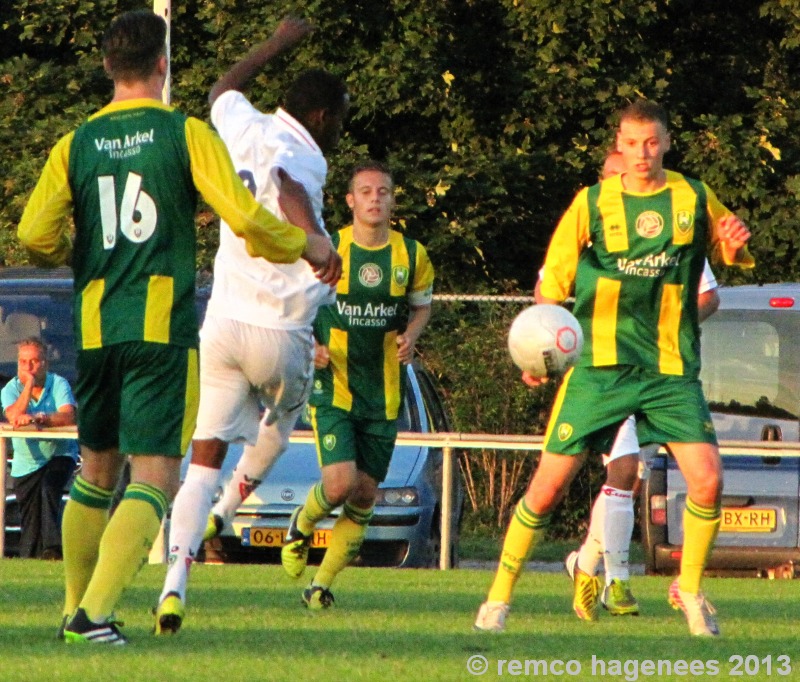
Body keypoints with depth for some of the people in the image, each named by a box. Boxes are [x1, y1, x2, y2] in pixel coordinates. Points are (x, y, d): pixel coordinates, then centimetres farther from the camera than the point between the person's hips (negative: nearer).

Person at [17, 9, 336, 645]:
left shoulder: (76, 144, 5)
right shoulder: (186, 133, -4)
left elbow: (35, 235, -2)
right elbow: (244, 217, -11)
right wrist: (307, 245, 7)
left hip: (93, 327, 4)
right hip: (163, 329, -4)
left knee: (97, 472, 19)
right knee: (154, 477, -6)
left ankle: (76, 608, 24)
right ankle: (97, 610, -21)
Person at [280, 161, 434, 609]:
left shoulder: (412, 256, 2)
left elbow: (422, 306, 17)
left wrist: (411, 335, -5)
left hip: (384, 392, 3)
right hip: (332, 386, -3)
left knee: (365, 493, 4)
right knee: (339, 483, -17)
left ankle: (323, 583, 18)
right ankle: (302, 525, 17)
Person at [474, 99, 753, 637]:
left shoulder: (695, 200, 5)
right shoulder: (594, 202, 2)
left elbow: (733, 257, 18)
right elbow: (555, 279, 7)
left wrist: (737, 242, -6)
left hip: (672, 367, 1)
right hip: (600, 365, -1)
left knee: (708, 478, -14)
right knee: (549, 485, -4)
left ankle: (690, 589, 9)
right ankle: (499, 597, 10)